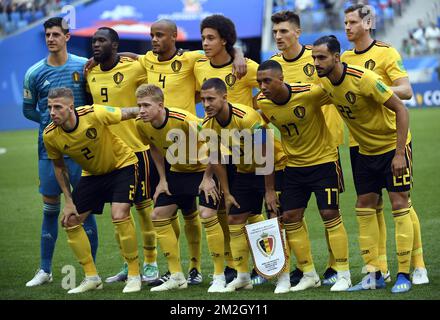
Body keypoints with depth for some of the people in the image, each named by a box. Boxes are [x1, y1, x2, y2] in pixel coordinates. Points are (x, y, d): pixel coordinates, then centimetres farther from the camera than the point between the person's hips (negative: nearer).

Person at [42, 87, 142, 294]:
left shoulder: (94, 114, -31)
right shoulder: (50, 136, -18)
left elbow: (129, 113, -17)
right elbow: (59, 167, 0)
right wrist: (69, 201, -2)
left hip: (122, 165, -5)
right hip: (93, 174, 5)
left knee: (119, 216, -22)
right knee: (69, 221, 0)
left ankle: (134, 275, -6)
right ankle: (91, 278, 15)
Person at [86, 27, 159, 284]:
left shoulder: (134, 68, -11)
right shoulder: (91, 73, 6)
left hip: (137, 147, -6)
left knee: (143, 205, 1)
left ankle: (151, 264, 11)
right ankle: (128, 265, 21)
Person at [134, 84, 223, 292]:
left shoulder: (183, 120, -33)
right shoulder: (141, 124, -13)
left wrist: (208, 178, -21)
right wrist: (163, 180, 4)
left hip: (204, 169, -7)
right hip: (177, 171, 7)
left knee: (207, 215, -22)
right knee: (158, 216, 1)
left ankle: (219, 277, -9)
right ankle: (176, 277, 11)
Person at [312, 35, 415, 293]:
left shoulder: (364, 79, -28)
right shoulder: (324, 81, -9)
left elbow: (401, 110, -24)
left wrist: (399, 154, -26)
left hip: (393, 145, -7)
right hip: (366, 150, 7)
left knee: (399, 204, -8)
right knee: (365, 207, 4)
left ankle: (404, 275, -5)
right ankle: (374, 274, 9)